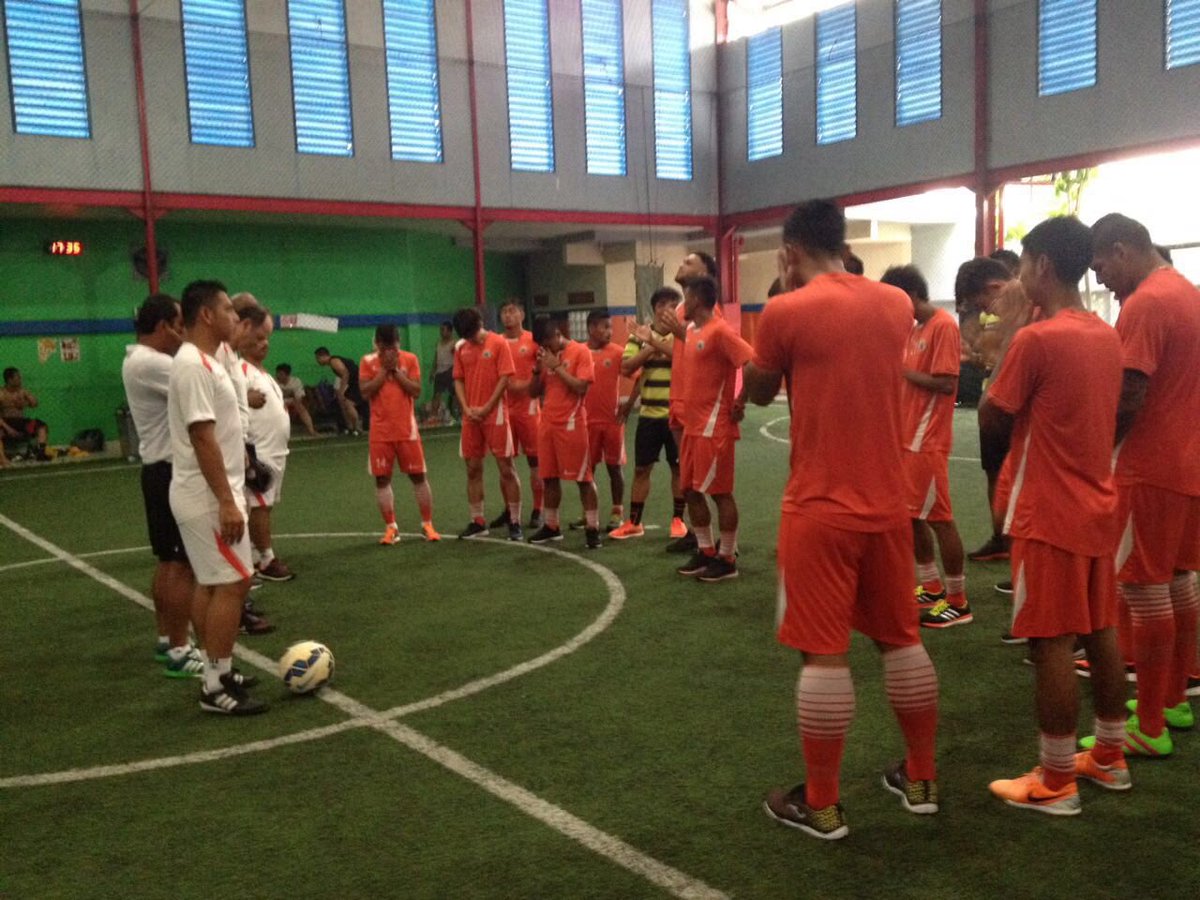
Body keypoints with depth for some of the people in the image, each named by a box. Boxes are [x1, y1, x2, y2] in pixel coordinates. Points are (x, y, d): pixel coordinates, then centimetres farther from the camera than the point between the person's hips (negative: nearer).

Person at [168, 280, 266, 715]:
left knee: (211, 583, 14)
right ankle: (216, 687, -1)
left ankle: (217, 671, 23)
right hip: (208, 498, -10)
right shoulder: (194, 365, -18)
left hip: (207, 496, 10)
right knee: (232, 582, -7)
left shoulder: (204, 361, 14)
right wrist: (227, 501, -24)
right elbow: (202, 438, -23)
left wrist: (228, 496, 22)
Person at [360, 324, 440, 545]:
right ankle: (390, 528, 10)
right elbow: (365, 393, -10)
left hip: (407, 429, 0)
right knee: (382, 479, 2)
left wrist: (396, 370, -12)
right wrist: (384, 369, -13)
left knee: (418, 476, 3)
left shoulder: (410, 359, 0)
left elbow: (416, 391, -7)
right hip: (380, 432, 0)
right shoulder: (368, 361, 0)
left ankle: (427, 525, 13)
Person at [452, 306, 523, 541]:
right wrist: (466, 408, -6)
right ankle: (478, 522, 18)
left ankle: (515, 523, 5)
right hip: (471, 417, 5)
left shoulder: (498, 343, -7)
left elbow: (505, 378, -11)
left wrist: (486, 408, -13)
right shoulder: (461, 348, 8)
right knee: (473, 470, 8)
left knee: (506, 469, -2)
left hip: (495, 414, -5)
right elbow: (458, 380, 8)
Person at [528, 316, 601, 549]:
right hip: (548, 423, 7)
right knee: (549, 476, 11)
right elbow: (533, 392, 13)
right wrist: (538, 369, -3)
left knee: (583, 477, -3)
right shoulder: (547, 356, 12)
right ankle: (552, 526, 22)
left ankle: (592, 528, 2)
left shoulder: (580, 351, -7)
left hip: (572, 424, -7)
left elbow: (582, 387, -18)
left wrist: (557, 367, -17)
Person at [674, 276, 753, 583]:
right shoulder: (692, 331, 14)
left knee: (720, 492, -1)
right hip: (692, 426, 10)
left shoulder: (720, 331, -15)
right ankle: (706, 552, 24)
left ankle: (727, 559, 9)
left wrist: (740, 402, -16)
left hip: (714, 428, -10)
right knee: (691, 490, 13)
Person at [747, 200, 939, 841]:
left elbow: (758, 393, 4)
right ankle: (920, 778, 30)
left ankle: (820, 804, 13)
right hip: (887, 505, 6)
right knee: (901, 639, 17)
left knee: (823, 654, 2)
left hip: (819, 510, -5)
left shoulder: (786, 311, -11)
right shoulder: (897, 304, 6)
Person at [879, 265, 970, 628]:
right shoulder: (916, 328, 15)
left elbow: (946, 384, -21)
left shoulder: (943, 326, -14)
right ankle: (932, 587, 27)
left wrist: (902, 370, -17)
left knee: (938, 518, -3)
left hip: (927, 441, -10)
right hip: (908, 437, 10)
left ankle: (958, 601, 6)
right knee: (911, 515, 14)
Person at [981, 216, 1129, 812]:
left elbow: (991, 422, -10)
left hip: (1049, 517, -8)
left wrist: (1005, 348, -1)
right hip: (1097, 507, 8)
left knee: (1052, 644, -2)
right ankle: (1109, 757, 29)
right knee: (1100, 633, 16)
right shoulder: (1107, 337, 9)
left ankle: (1055, 782, 7)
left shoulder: (1035, 338, -17)